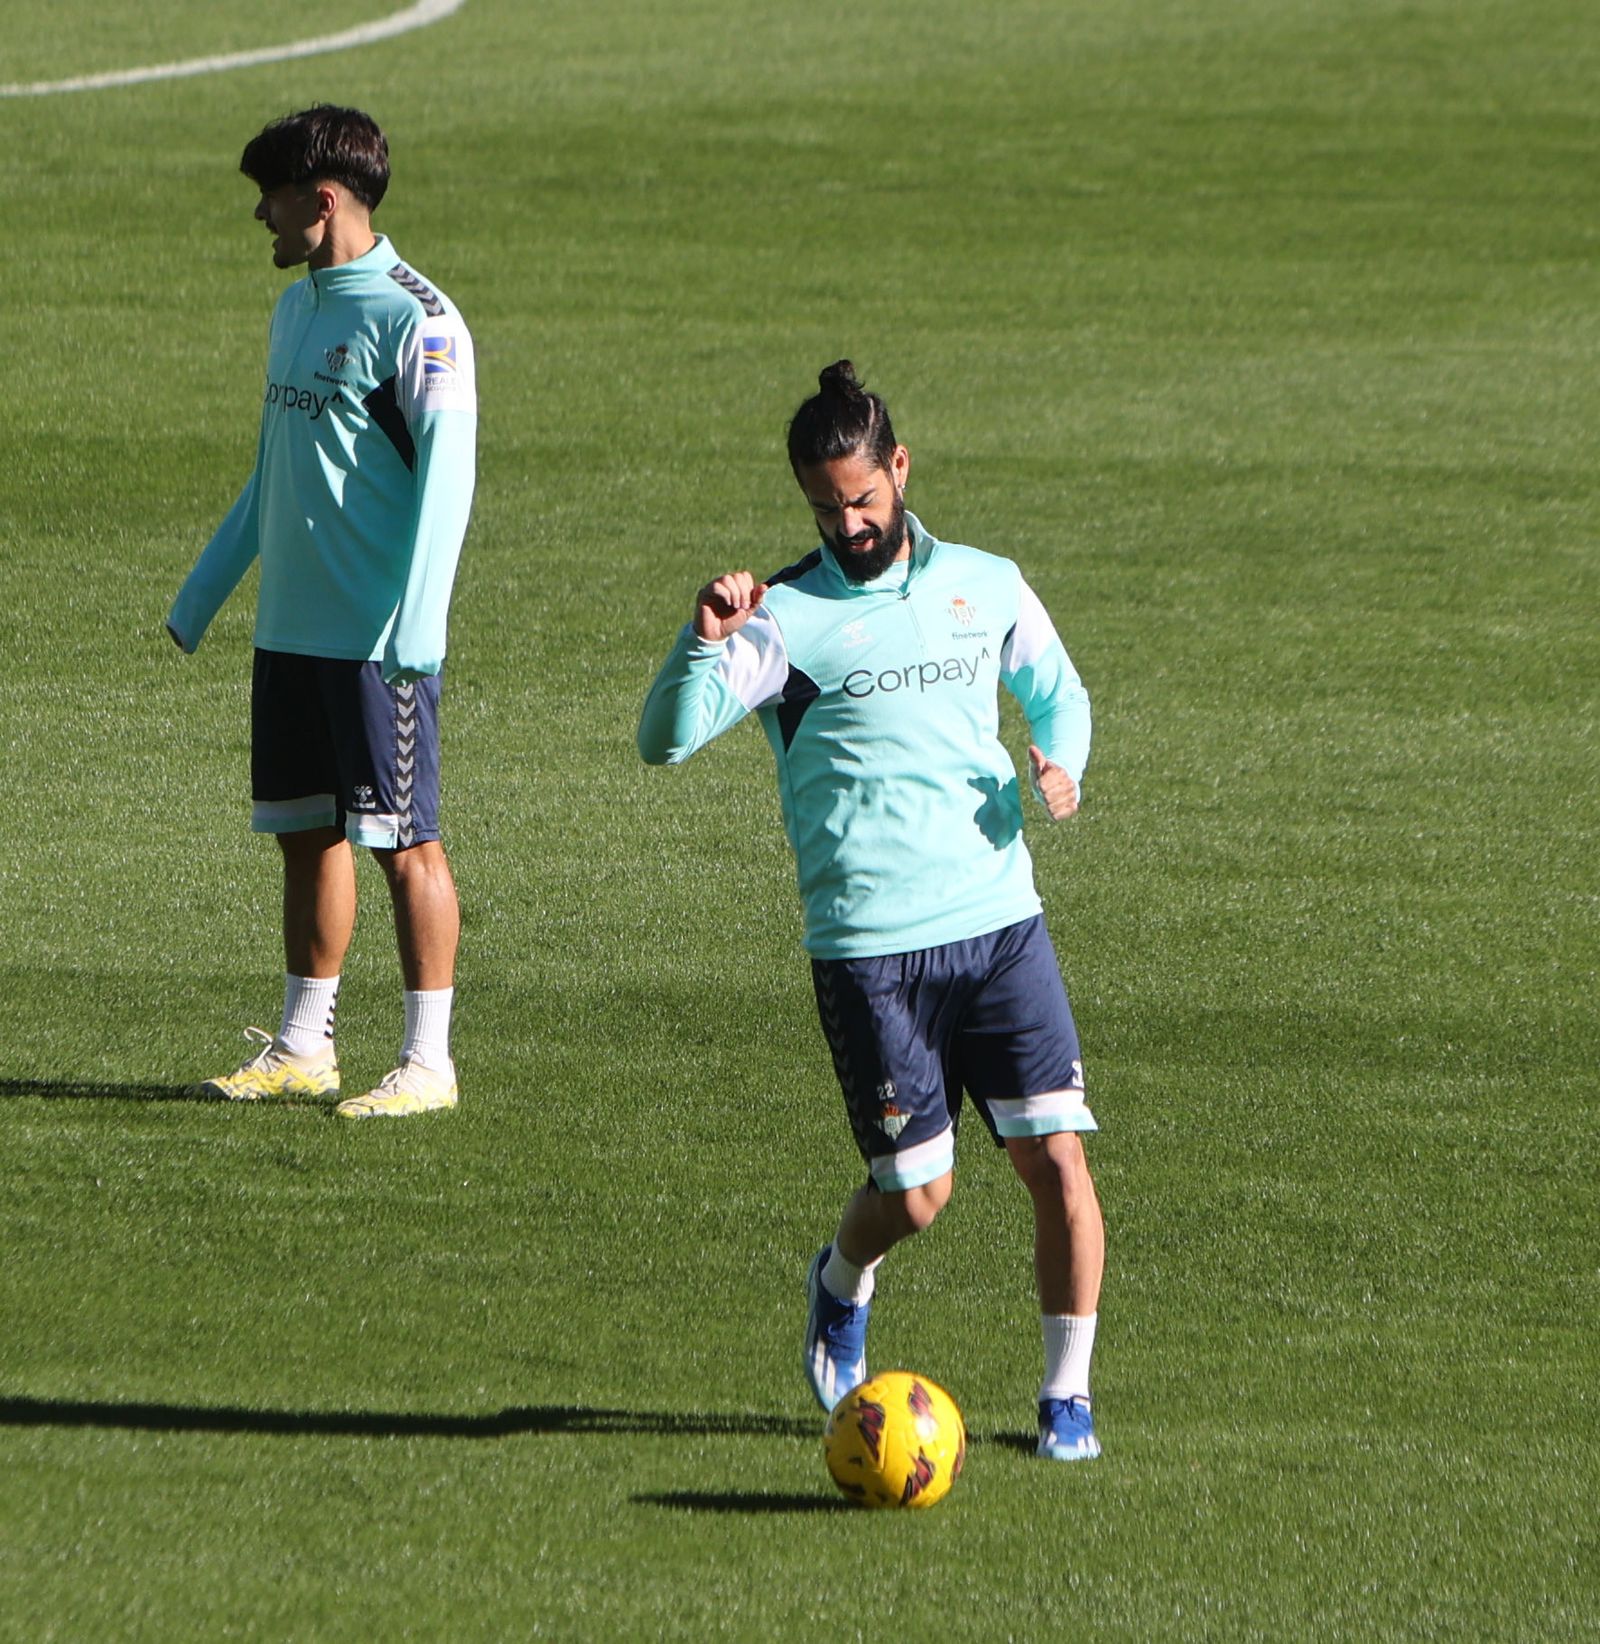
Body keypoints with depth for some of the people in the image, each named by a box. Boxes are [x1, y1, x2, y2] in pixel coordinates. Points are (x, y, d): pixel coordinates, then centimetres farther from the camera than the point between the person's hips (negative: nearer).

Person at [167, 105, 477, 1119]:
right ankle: (303, 1047, 20)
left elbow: (447, 473, -18)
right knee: (305, 832, 12)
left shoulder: (414, 321, -12)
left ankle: (430, 1061, 0)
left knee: (404, 839, -4)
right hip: (291, 629, 8)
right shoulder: (297, 309, 15)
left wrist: (412, 623, -25)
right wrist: (202, 595, 26)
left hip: (377, 640, -8)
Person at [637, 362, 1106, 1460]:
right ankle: (843, 1286, 35)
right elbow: (667, 742, -10)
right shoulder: (788, 616, -2)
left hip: (1000, 921, 3)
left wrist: (1062, 768, 6)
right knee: (916, 1190, 0)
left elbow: (1058, 691, 27)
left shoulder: (986, 585, 10)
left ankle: (1069, 1393, 8)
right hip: (868, 946, -3)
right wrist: (706, 645, -27)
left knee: (1056, 1157, -8)